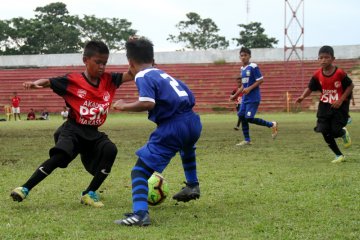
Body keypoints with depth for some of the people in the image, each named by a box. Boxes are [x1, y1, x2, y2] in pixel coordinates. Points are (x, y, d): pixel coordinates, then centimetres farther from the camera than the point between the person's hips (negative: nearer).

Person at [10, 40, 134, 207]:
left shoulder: (109, 80, 3)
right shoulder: (73, 81, -9)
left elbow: (131, 75, 1)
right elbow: (48, 82, -14)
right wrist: (35, 84, -36)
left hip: (93, 133, 4)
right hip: (73, 130, -4)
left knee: (110, 150, -21)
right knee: (60, 156, -26)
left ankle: (89, 193, -8)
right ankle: (25, 189, -16)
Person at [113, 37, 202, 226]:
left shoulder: (143, 77, -3)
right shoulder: (164, 74, 21)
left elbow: (148, 103, -20)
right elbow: (189, 97, 24)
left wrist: (124, 106, -7)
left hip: (172, 128, -8)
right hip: (192, 122, 8)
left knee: (140, 170, -8)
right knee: (186, 147, 45)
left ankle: (140, 213, -29)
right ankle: (192, 186, 57)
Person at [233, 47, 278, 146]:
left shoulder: (253, 67, -11)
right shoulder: (242, 69, 13)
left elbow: (261, 80, -14)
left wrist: (249, 89, -20)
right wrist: (235, 95, 21)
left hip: (253, 98, -8)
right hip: (245, 98, 8)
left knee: (249, 118, -13)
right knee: (241, 116, 2)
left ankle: (272, 125, 3)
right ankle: (247, 140, 10)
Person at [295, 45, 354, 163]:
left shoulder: (339, 73, -18)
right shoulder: (317, 75, -6)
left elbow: (350, 86, -8)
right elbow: (310, 88, 0)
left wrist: (341, 100, -16)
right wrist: (302, 96, -21)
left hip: (339, 105, -4)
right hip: (324, 105, 4)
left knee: (335, 131, -12)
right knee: (325, 131, -4)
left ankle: (344, 133, 29)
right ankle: (339, 155, 13)